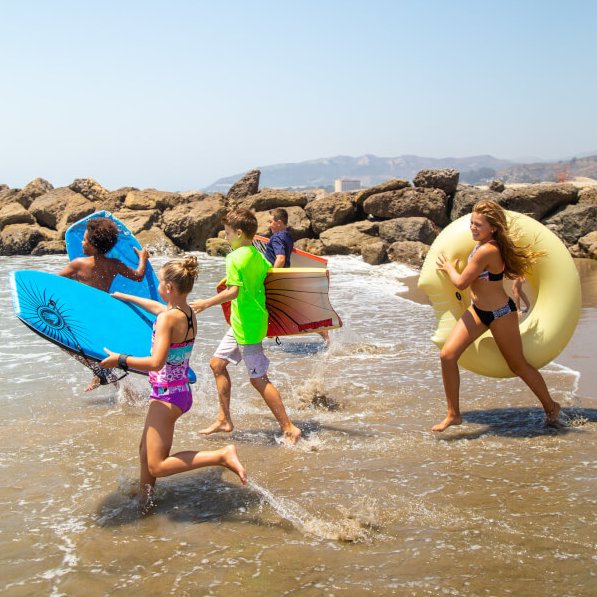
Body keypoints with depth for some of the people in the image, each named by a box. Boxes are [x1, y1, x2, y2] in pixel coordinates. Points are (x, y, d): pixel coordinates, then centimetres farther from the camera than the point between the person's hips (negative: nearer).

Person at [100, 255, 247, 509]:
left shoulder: (167, 318, -20)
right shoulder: (189, 315, 5)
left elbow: (155, 363, -29)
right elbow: (156, 307, 26)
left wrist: (119, 360, -18)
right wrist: (126, 297, 39)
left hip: (167, 395, -9)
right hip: (182, 391, 9)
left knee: (157, 466, -6)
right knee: (146, 452, 22)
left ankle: (222, 455, -15)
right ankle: (144, 502, 37)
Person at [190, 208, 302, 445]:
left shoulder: (235, 258, -18)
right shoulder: (258, 256, 8)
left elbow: (233, 291, -25)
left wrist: (206, 303, -17)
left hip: (247, 326, -10)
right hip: (239, 324, 10)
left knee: (258, 379, -4)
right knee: (217, 363, 17)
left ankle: (289, 429, 0)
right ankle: (224, 420, 24)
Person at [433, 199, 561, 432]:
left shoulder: (486, 251, -29)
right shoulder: (487, 244, -3)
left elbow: (461, 283, -21)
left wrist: (448, 267, -3)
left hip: (500, 314, -9)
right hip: (477, 310, 9)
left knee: (518, 365, 10)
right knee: (447, 355, -6)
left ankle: (551, 407, 35)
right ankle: (453, 414, 4)